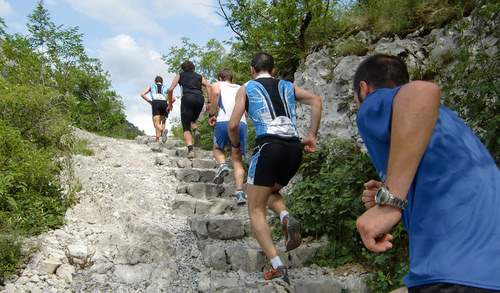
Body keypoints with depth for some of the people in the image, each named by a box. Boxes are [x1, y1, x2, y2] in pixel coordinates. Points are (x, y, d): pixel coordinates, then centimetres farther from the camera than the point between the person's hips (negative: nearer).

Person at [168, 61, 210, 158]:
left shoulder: (180, 76, 22)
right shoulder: (199, 76, 26)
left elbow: (170, 89, 9)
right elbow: (208, 86, 7)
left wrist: (170, 103, 19)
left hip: (187, 98, -2)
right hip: (200, 99, 3)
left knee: (186, 127, 2)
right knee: (192, 120, 28)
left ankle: (190, 149, -18)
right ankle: (196, 130, -5)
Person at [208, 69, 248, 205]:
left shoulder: (217, 85, 20)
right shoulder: (241, 88, 31)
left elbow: (215, 93, -5)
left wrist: (212, 114, 2)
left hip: (224, 122, -2)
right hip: (242, 123, 3)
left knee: (217, 149, 23)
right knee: (237, 159, 7)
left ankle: (222, 165, -8)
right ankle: (240, 191, -8)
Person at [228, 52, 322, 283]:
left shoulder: (246, 88, 13)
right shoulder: (287, 86, 23)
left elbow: (233, 125, 4)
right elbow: (316, 100, 8)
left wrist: (235, 148, 22)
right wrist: (311, 136, 9)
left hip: (268, 146, -5)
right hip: (294, 148, 5)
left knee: (256, 210, 6)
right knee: (270, 192, 29)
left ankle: (278, 267, -7)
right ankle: (287, 218, -3)